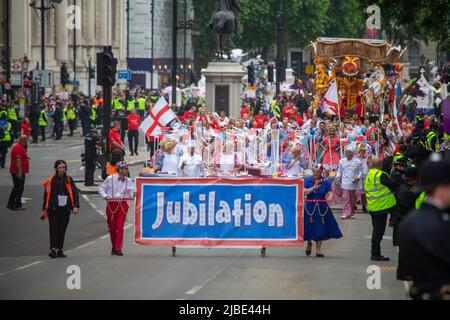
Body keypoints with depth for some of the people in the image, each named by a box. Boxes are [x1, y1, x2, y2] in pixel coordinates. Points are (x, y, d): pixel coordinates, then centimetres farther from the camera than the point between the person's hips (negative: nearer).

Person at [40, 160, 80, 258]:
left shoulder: (69, 180, 5)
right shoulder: (50, 181, 2)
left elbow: (75, 193, 1)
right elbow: (46, 195, 8)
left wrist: (76, 206, -11)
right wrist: (44, 209, 10)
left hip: (65, 209, 2)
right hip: (53, 209, -2)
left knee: (62, 229, 7)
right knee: (54, 229, -10)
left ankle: (59, 249, 15)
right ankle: (53, 249, -15)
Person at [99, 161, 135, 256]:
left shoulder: (128, 181, 6)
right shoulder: (110, 179, 0)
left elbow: (131, 193, 1)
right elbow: (101, 189, 7)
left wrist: (133, 194, -21)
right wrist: (105, 196, -10)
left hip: (123, 205, 1)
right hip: (111, 205, -1)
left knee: (120, 227, -10)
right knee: (112, 227, 6)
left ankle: (118, 249, -9)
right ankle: (114, 247, 26)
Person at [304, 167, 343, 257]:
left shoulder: (325, 182, 0)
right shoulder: (308, 181, 0)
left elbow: (330, 193, -6)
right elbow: (304, 192, -9)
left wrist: (329, 198, -28)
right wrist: (314, 187, -16)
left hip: (321, 208, 0)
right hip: (310, 208, 0)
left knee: (320, 229, 1)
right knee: (309, 228, 4)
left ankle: (318, 250, 8)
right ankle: (309, 243, 35)